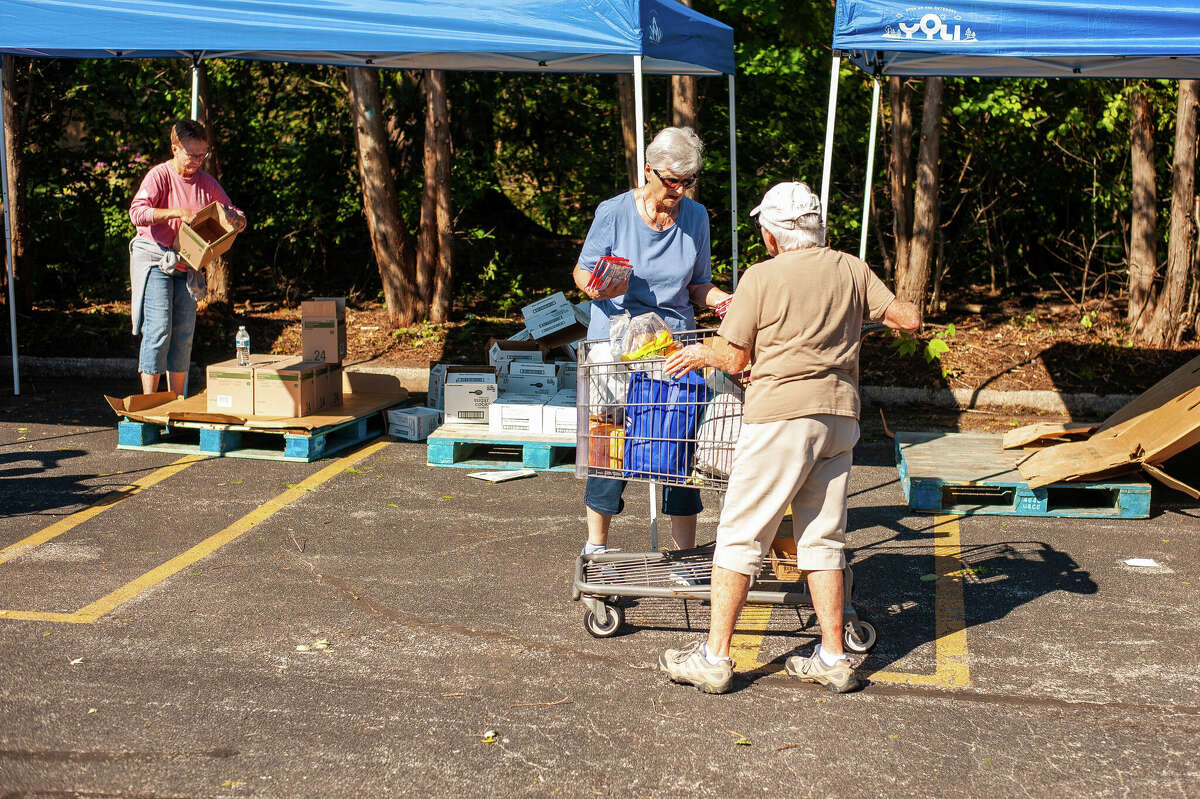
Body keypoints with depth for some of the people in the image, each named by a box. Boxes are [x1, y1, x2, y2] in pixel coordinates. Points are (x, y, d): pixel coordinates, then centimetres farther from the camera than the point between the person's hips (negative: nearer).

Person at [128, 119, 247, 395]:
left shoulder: (206, 182, 8)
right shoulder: (159, 176, -8)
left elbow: (232, 213, 15)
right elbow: (137, 213, -21)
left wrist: (238, 219, -10)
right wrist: (178, 213, -30)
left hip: (186, 266, 6)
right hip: (154, 260, -5)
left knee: (184, 332, 5)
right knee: (158, 329, -12)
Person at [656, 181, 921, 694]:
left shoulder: (761, 278, -7)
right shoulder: (851, 271, 6)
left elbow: (735, 358, -2)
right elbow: (909, 319, 7)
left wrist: (702, 354, 18)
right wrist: (871, 309, 28)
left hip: (781, 418, -5)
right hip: (840, 416, 6)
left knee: (741, 535, 1)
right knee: (822, 537, 13)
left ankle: (714, 658, 3)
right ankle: (832, 659, 15)